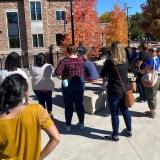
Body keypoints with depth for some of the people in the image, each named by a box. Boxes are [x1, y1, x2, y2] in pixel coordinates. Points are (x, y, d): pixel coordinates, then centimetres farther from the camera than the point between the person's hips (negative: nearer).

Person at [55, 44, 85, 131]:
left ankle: (68, 125, 16)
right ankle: (81, 123, 26)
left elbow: (57, 72, -25)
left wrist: (63, 74, -5)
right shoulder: (81, 59, -3)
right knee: (79, 104, 15)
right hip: (79, 84, 4)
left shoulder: (65, 61, -16)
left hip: (68, 85, -3)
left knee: (68, 105, 8)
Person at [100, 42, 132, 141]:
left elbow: (102, 75, -7)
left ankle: (115, 136, 19)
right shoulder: (126, 61, -1)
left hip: (114, 91, -6)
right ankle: (129, 131, 35)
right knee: (125, 110, 20)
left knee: (115, 113, 7)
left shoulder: (110, 62, -18)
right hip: (125, 90, 6)